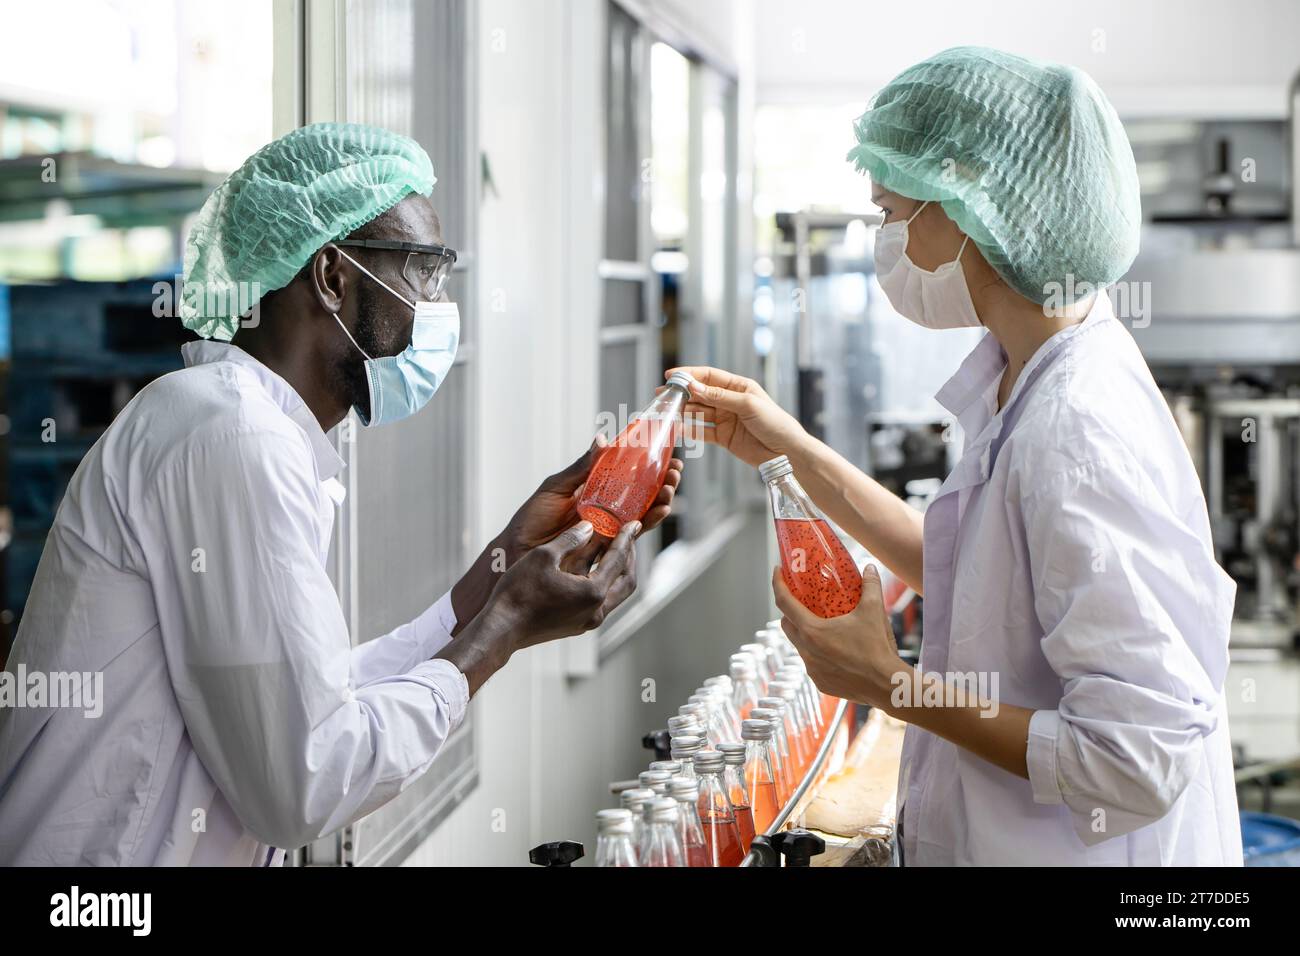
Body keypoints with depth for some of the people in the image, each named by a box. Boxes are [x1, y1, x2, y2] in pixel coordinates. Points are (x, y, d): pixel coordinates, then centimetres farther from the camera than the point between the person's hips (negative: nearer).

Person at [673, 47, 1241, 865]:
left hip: (1090, 844, -8)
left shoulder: (1076, 434, -28)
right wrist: (794, 451, 8)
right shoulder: (1024, 378, 0)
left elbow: (1137, 761, -29)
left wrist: (891, 685, -20)